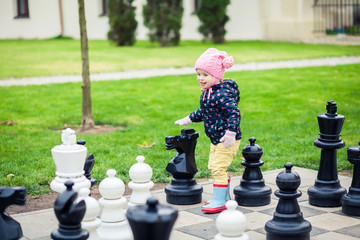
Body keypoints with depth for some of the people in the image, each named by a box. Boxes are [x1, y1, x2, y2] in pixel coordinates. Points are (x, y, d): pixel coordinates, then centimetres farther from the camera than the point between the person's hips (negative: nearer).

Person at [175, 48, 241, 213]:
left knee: (218, 168, -10)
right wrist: (189, 119, 30)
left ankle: (219, 202, -1)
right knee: (213, 167, 16)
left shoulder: (222, 94, -23)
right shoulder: (207, 93, 8)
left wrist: (230, 132, -38)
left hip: (227, 140, -10)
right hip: (216, 139, 11)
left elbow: (234, 113, -29)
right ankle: (225, 198, 29)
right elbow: (203, 111, 25)